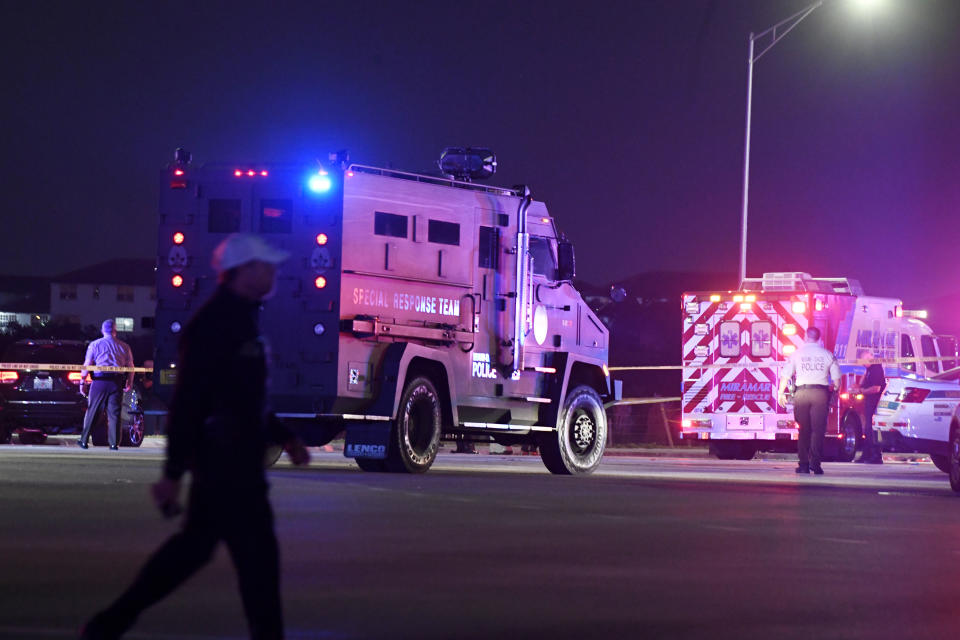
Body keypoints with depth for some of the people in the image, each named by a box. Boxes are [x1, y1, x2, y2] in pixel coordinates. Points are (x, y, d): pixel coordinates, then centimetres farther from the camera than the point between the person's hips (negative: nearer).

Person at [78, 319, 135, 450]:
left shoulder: (95, 345, 3)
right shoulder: (124, 346, 8)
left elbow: (87, 365, 1)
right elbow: (130, 367, 9)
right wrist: (129, 384, 18)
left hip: (100, 381, -1)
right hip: (117, 382, 1)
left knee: (92, 412, 6)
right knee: (114, 414, 3)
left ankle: (84, 441, 10)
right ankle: (114, 443, 0)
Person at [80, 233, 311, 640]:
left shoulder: (241, 320, 15)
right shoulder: (213, 325, -17)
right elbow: (188, 402, -21)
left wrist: (284, 438, 22)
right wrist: (173, 473, -23)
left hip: (235, 457, 11)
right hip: (223, 459, -11)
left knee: (195, 545, 14)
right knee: (256, 551, -4)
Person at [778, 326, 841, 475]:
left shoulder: (797, 354, 5)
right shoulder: (828, 355, 6)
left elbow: (785, 376, 4)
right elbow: (836, 379, 7)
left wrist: (781, 393, 14)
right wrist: (833, 390, 24)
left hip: (802, 393, 1)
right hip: (821, 393, -1)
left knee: (803, 430, 7)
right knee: (818, 429, -1)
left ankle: (803, 464, 4)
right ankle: (815, 462, -14)